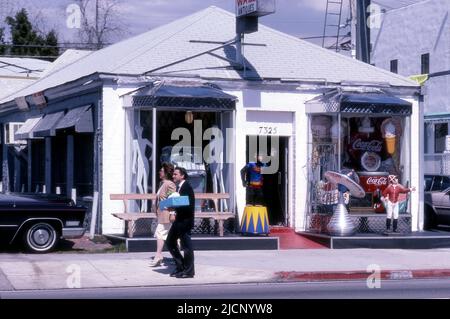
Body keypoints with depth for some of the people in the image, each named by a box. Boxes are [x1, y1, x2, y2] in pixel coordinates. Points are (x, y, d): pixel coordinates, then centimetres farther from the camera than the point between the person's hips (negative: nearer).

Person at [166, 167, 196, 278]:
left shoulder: (187, 187, -14)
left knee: (186, 245, -2)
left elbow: (190, 206, -21)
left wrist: (176, 213, -22)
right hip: (178, 220, 10)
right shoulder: (179, 187, 14)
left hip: (185, 220, -10)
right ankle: (180, 267, 22)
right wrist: (174, 213, 3)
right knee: (170, 242, 13)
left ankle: (189, 271, 6)